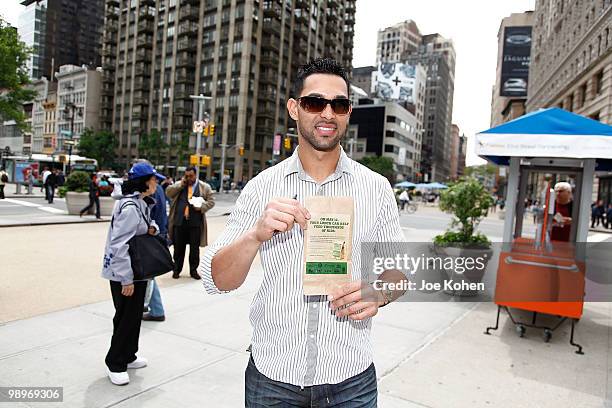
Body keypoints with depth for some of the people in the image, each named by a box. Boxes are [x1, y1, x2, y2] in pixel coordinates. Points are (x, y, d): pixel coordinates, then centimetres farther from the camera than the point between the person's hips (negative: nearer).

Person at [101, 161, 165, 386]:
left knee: (135, 315, 18)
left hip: (138, 269, 9)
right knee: (126, 317, 2)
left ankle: (128, 356, 34)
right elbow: (119, 245, -27)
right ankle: (115, 364, 19)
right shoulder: (130, 208, -23)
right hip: (123, 274, -9)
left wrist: (152, 227, -1)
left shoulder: (143, 203, 7)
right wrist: (126, 279, -25)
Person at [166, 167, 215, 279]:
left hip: (195, 223, -1)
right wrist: (180, 185, -5)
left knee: (194, 248, 6)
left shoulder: (204, 187, 6)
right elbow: (168, 192, 3)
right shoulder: (179, 184, 12)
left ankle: (193, 270, 19)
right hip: (179, 221, 1)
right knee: (178, 247, 9)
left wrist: (201, 207, -13)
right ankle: (177, 269, 22)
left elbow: (211, 201, 4)